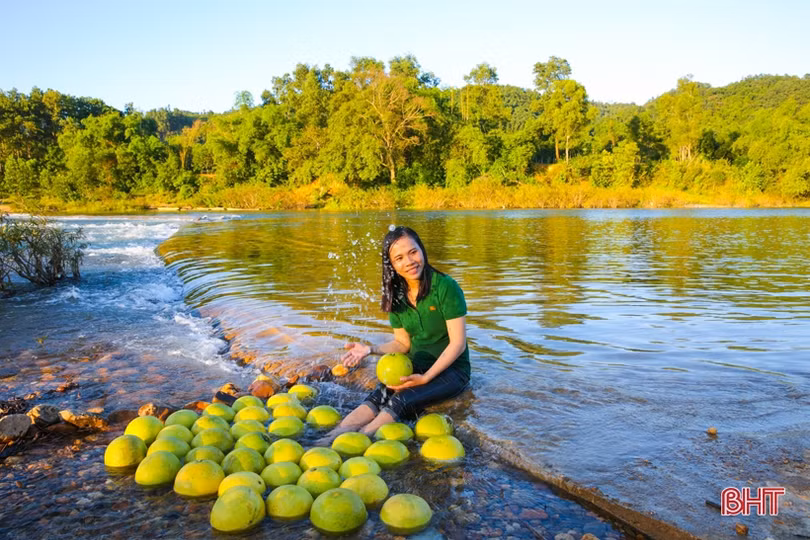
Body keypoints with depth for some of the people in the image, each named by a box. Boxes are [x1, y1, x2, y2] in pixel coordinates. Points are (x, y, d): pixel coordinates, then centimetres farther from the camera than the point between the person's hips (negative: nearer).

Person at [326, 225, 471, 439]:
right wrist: (371, 349, -11)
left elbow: (458, 343, -17)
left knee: (401, 401, -31)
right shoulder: (397, 295, 3)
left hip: (452, 369, -5)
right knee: (378, 397, -25)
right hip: (416, 367, 5)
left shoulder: (445, 287, -17)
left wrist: (426, 378, -23)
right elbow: (403, 343, 8)